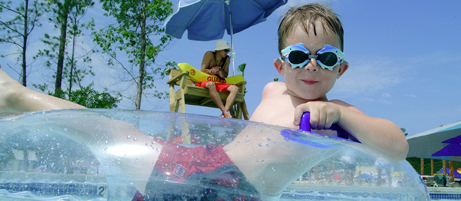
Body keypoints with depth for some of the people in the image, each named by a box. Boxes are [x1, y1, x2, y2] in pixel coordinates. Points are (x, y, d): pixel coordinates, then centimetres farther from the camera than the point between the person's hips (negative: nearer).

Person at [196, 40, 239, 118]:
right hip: (204, 82, -5)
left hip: (219, 84, 5)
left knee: (235, 88, -22)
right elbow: (202, 70, -10)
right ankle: (225, 112, -45)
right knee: (211, 84, -42)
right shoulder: (209, 54, -3)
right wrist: (218, 72, -17)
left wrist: (218, 68, -10)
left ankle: (224, 115, -40)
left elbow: (225, 75, 10)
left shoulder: (227, 59, 11)